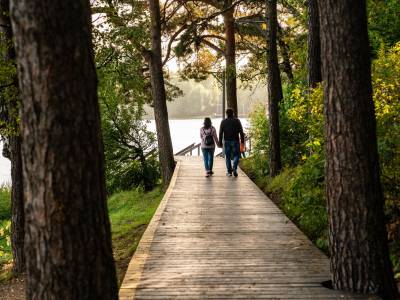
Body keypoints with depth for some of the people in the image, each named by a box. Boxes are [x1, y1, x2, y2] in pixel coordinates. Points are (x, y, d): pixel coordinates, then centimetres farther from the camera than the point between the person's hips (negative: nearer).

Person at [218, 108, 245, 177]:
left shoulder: (223, 122, 2)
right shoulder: (237, 121, -2)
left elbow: (220, 133, -1)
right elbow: (241, 132, -5)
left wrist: (220, 143, 4)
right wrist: (242, 141, 1)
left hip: (227, 141, 1)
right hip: (235, 141, -1)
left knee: (228, 156, 11)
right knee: (236, 155, 9)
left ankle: (229, 171, 11)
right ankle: (234, 168, -12)